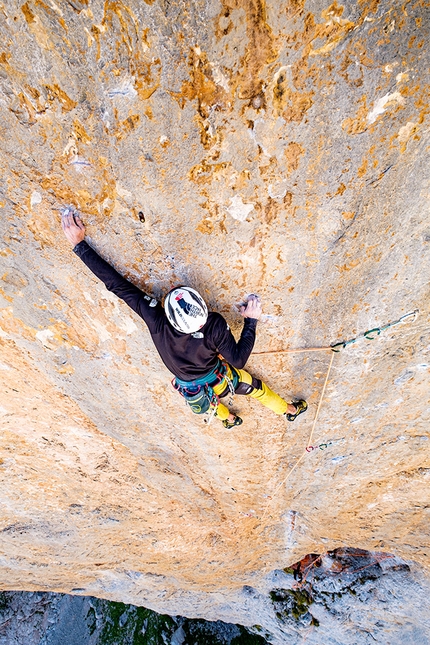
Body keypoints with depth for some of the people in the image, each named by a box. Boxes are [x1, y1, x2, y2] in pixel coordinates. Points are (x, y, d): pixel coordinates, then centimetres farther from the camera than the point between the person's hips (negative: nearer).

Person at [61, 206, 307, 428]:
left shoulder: (155, 319, -38)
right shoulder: (215, 326, -43)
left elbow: (117, 284, -35)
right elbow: (238, 359, -29)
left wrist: (80, 244, -28)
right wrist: (251, 321, -23)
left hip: (192, 392, 3)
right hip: (220, 380, -2)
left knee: (208, 402, 39)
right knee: (255, 387, 27)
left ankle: (228, 419, 71)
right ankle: (288, 410, 56)